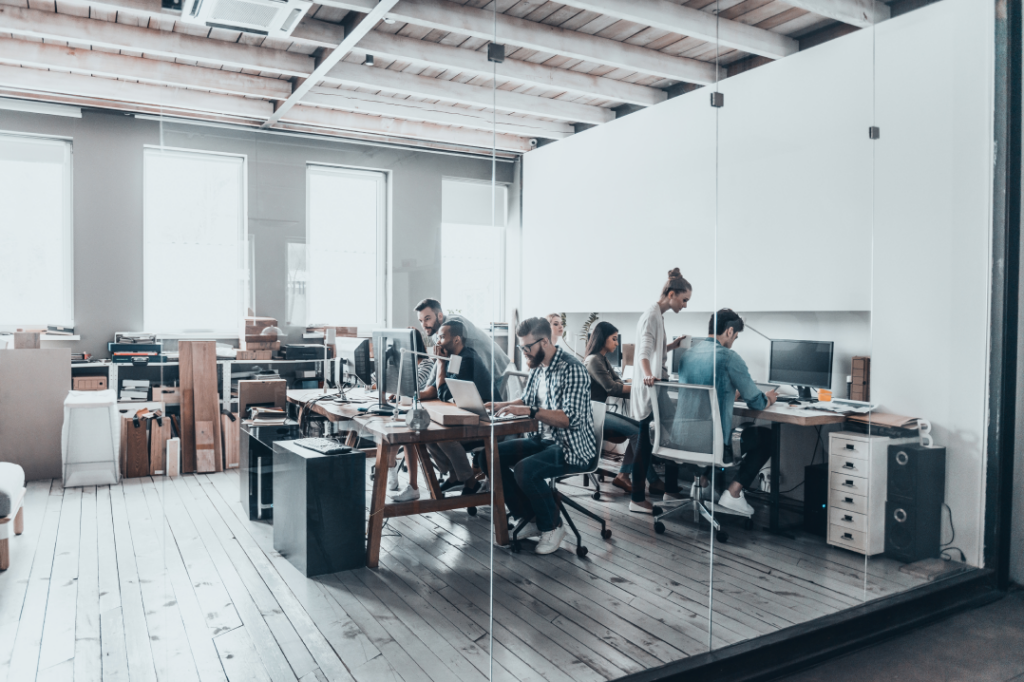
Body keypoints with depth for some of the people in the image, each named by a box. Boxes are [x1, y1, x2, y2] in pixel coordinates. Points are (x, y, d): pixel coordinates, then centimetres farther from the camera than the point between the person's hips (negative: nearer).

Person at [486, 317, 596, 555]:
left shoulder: (572, 369, -19)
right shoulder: (537, 367, 8)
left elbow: (571, 418, -27)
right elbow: (526, 401, 21)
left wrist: (529, 411, -32)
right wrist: (499, 405, 2)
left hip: (574, 447, -9)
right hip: (545, 439, 9)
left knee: (525, 469, -30)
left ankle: (551, 527, -4)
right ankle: (530, 518, 6)